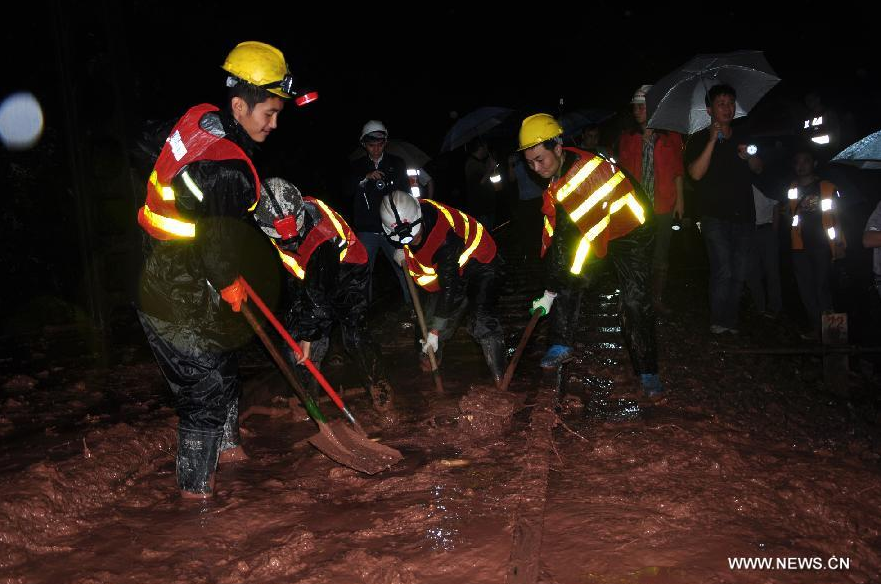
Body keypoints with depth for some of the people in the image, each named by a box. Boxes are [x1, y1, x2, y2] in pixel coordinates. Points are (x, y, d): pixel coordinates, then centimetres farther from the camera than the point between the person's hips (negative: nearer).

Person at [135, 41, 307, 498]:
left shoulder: (198, 118, -1)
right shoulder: (229, 171, -30)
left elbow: (148, 148, 18)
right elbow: (221, 250, -26)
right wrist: (230, 285, -5)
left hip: (159, 283, 10)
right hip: (183, 309, -10)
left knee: (224, 373, 26)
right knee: (206, 390, 8)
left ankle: (225, 446, 47)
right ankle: (195, 485, 26)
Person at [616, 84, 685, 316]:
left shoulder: (671, 137, 6)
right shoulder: (626, 138, 8)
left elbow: (678, 170, 8)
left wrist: (679, 199, 2)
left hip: (663, 207, 0)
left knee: (660, 257, 8)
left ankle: (657, 300, 19)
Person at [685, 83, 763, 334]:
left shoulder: (743, 137, 16)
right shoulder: (699, 140, 1)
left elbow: (758, 169, 20)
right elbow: (696, 173, -14)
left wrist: (749, 156, -2)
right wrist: (713, 141, -20)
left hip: (744, 215, 5)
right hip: (716, 217, -5)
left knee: (739, 274, 6)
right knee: (723, 271, -15)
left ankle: (731, 321, 15)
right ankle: (718, 321, -3)